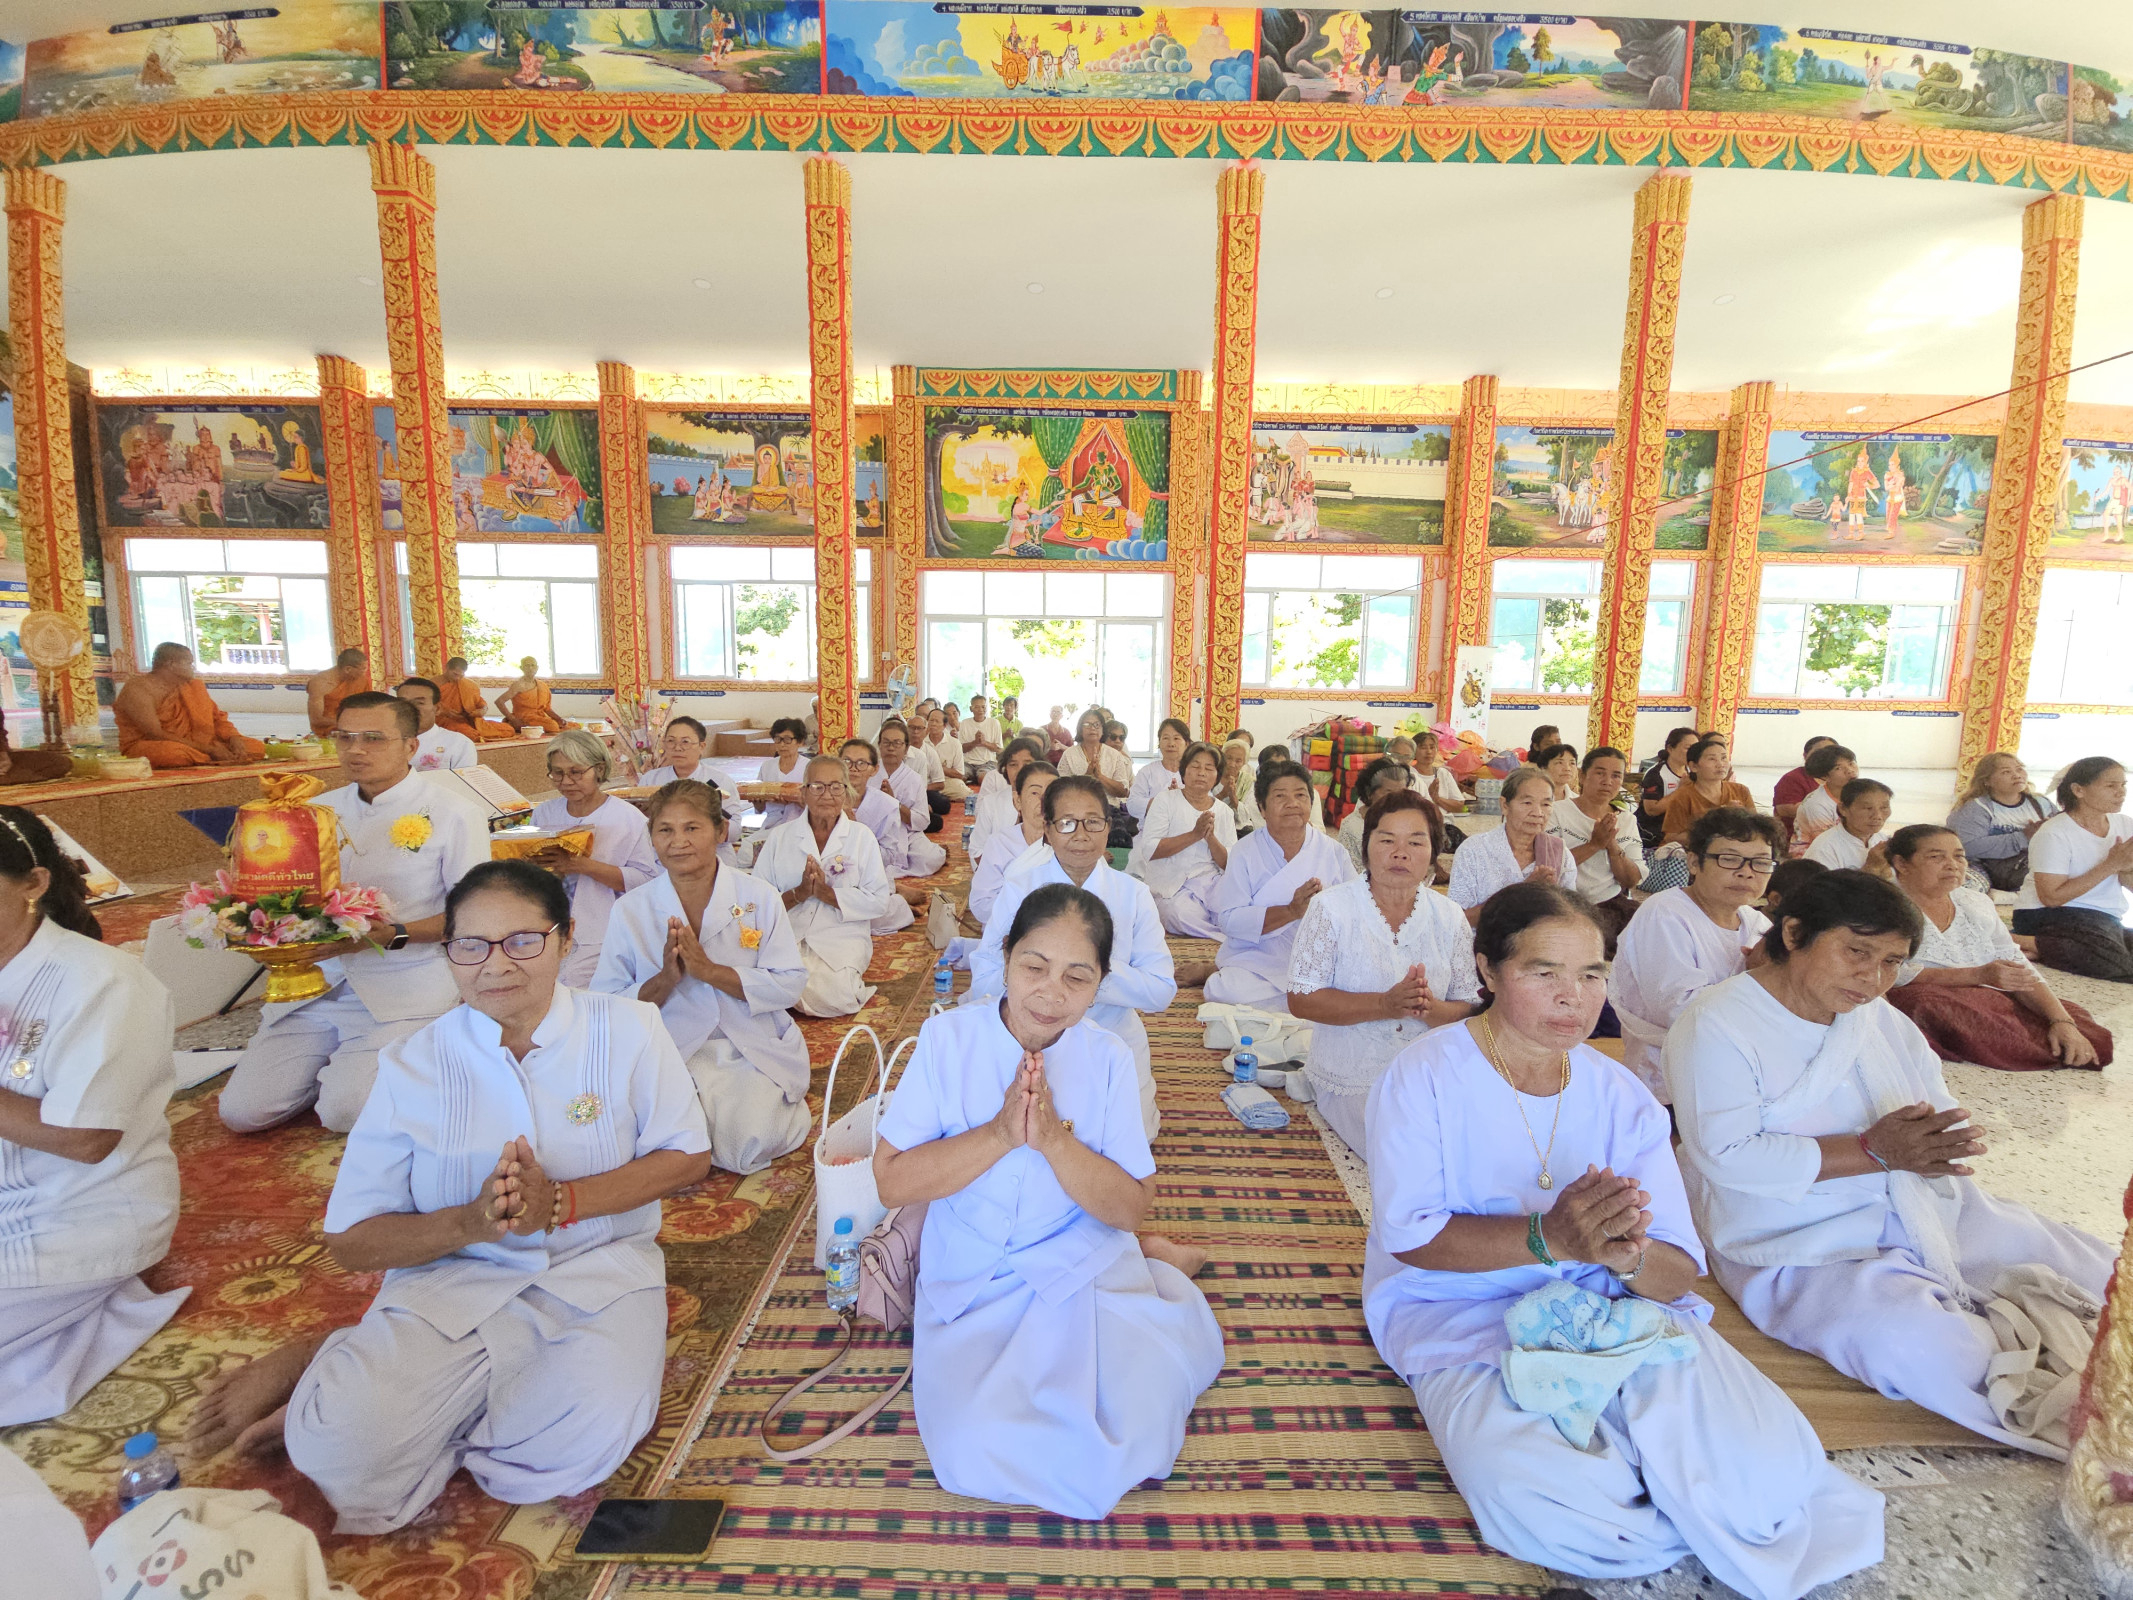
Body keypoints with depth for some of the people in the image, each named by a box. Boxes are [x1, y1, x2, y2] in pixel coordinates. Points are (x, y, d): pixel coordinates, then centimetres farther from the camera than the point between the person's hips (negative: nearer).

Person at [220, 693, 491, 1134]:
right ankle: (339, 1059, 21)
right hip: (317, 983, 6)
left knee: (346, 1112, -19)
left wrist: (395, 935, -22)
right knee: (242, 1111, -3)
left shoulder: (454, 814, -5)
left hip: (404, 992, -5)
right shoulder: (320, 810, 12)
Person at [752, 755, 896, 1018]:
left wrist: (826, 893, -13)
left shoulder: (862, 837, 6)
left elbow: (880, 899, -4)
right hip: (786, 937, 1)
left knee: (832, 996, -27)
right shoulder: (779, 836, 9)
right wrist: (799, 893, -15)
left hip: (842, 939, -1)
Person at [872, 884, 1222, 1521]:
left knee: (1129, 1448, -18)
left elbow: (1130, 1210, -8)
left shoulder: (1109, 1059, -7)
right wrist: (1000, 1134, -23)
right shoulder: (949, 1038, -10)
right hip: (970, 1285, 1)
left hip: (1086, 1271, 0)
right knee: (977, 1456, -21)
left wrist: (1054, 1138, -23)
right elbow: (892, 1181, -11)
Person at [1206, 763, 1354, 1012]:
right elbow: (1228, 919, -10)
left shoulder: (1333, 851, 7)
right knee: (1232, 991, -33)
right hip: (1256, 961, -3)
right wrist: (1291, 911, -20)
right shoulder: (1246, 851, 0)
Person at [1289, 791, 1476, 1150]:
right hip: (1352, 1083, -4)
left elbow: (1469, 1009, 2)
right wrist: (1385, 1005, -25)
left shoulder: (1450, 918, 2)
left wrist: (1431, 1009, -22)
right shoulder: (1332, 908, -8)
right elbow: (1301, 1000, -13)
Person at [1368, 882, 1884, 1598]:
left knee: (1764, 1467, -23)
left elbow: (1679, 1273, -1)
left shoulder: (1618, 1094, 5)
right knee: (1531, 1496, -31)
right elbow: (1408, 1235, -14)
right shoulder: (1426, 1074, -10)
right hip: (1468, 1318, -3)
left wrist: (1628, 1256, -26)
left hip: (1622, 1310, 4)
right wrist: (1549, 1238, -28)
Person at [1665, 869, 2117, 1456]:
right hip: (1804, 1248, -8)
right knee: (1918, 1348, -30)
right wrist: (1872, 1152, -23)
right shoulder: (1715, 1026, -16)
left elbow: (1947, 1124, 10)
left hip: (1925, 1211, 8)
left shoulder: (1881, 1019, 10)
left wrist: (1932, 1144, -14)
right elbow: (1726, 1155, -24)